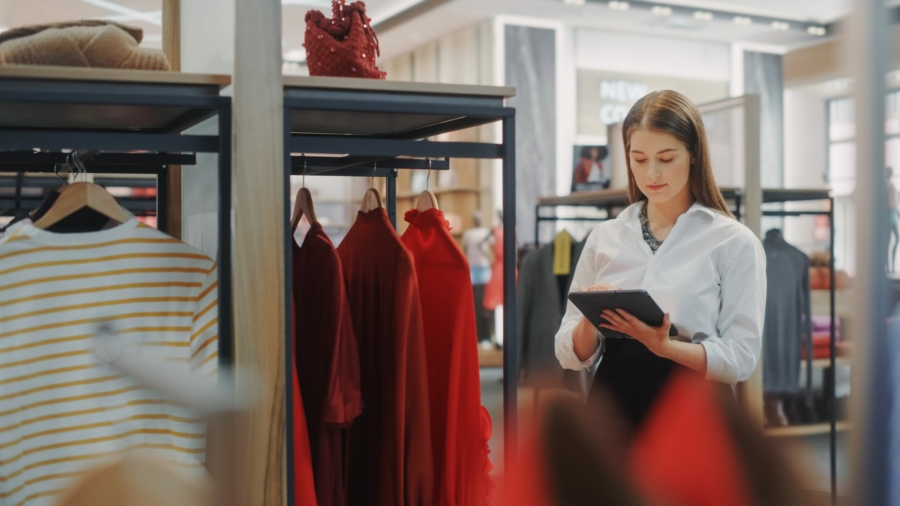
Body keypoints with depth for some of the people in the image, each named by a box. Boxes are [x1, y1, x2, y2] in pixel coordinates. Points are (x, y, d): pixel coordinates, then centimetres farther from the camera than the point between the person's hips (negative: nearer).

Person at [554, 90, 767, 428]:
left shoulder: (734, 242, -2)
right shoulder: (604, 238, 9)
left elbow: (741, 357, -8)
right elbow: (571, 355, 7)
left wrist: (665, 346, -23)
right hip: (613, 408, 3)